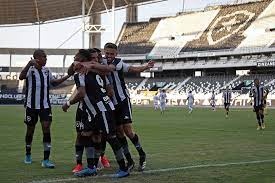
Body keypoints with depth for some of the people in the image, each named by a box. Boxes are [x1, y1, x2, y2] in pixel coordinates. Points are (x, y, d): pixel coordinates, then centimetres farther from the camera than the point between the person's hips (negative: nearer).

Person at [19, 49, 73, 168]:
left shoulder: (46, 71, 6)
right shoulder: (30, 70, -11)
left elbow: (53, 83, 23)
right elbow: (21, 77, -31)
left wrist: (68, 76, 17)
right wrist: (29, 64, -43)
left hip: (45, 105, 3)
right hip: (32, 105, -3)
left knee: (46, 129, -9)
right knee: (30, 130, 11)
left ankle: (46, 160, -8)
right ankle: (28, 155, 34)